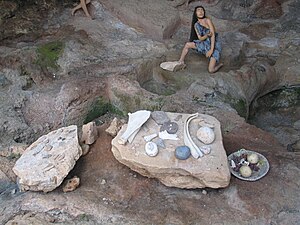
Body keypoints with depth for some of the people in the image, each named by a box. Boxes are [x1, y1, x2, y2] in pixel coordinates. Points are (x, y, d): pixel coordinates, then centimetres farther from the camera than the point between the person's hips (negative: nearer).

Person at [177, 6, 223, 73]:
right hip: (205, 44, 5)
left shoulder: (207, 20, -14)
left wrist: (211, 50, -24)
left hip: (214, 45, -5)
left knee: (211, 70, -17)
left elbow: (213, 34, -18)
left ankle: (219, 64, 17)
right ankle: (180, 62, 10)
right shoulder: (196, 25, 1)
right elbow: (200, 38, -2)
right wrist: (207, 35, -24)